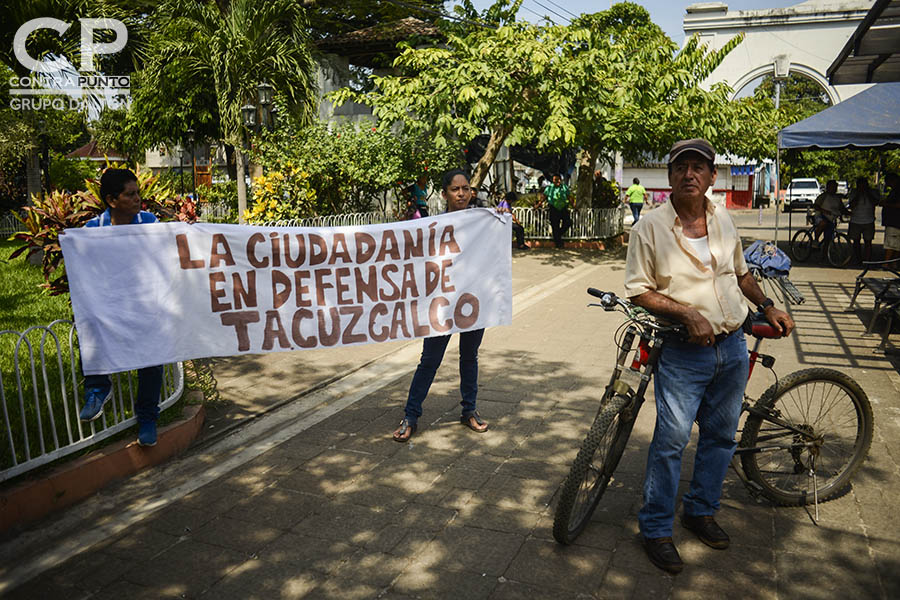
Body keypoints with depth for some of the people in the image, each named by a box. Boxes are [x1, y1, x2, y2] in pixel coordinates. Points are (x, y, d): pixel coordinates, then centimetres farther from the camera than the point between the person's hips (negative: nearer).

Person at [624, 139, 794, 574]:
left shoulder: (723, 221, 8)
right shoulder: (651, 227, -9)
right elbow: (639, 292, -10)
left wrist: (767, 307, 15)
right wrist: (687, 312, -20)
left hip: (733, 347, 6)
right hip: (682, 353, -5)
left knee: (721, 435, 14)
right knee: (671, 440, -3)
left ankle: (700, 511, 34)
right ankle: (656, 529, 14)